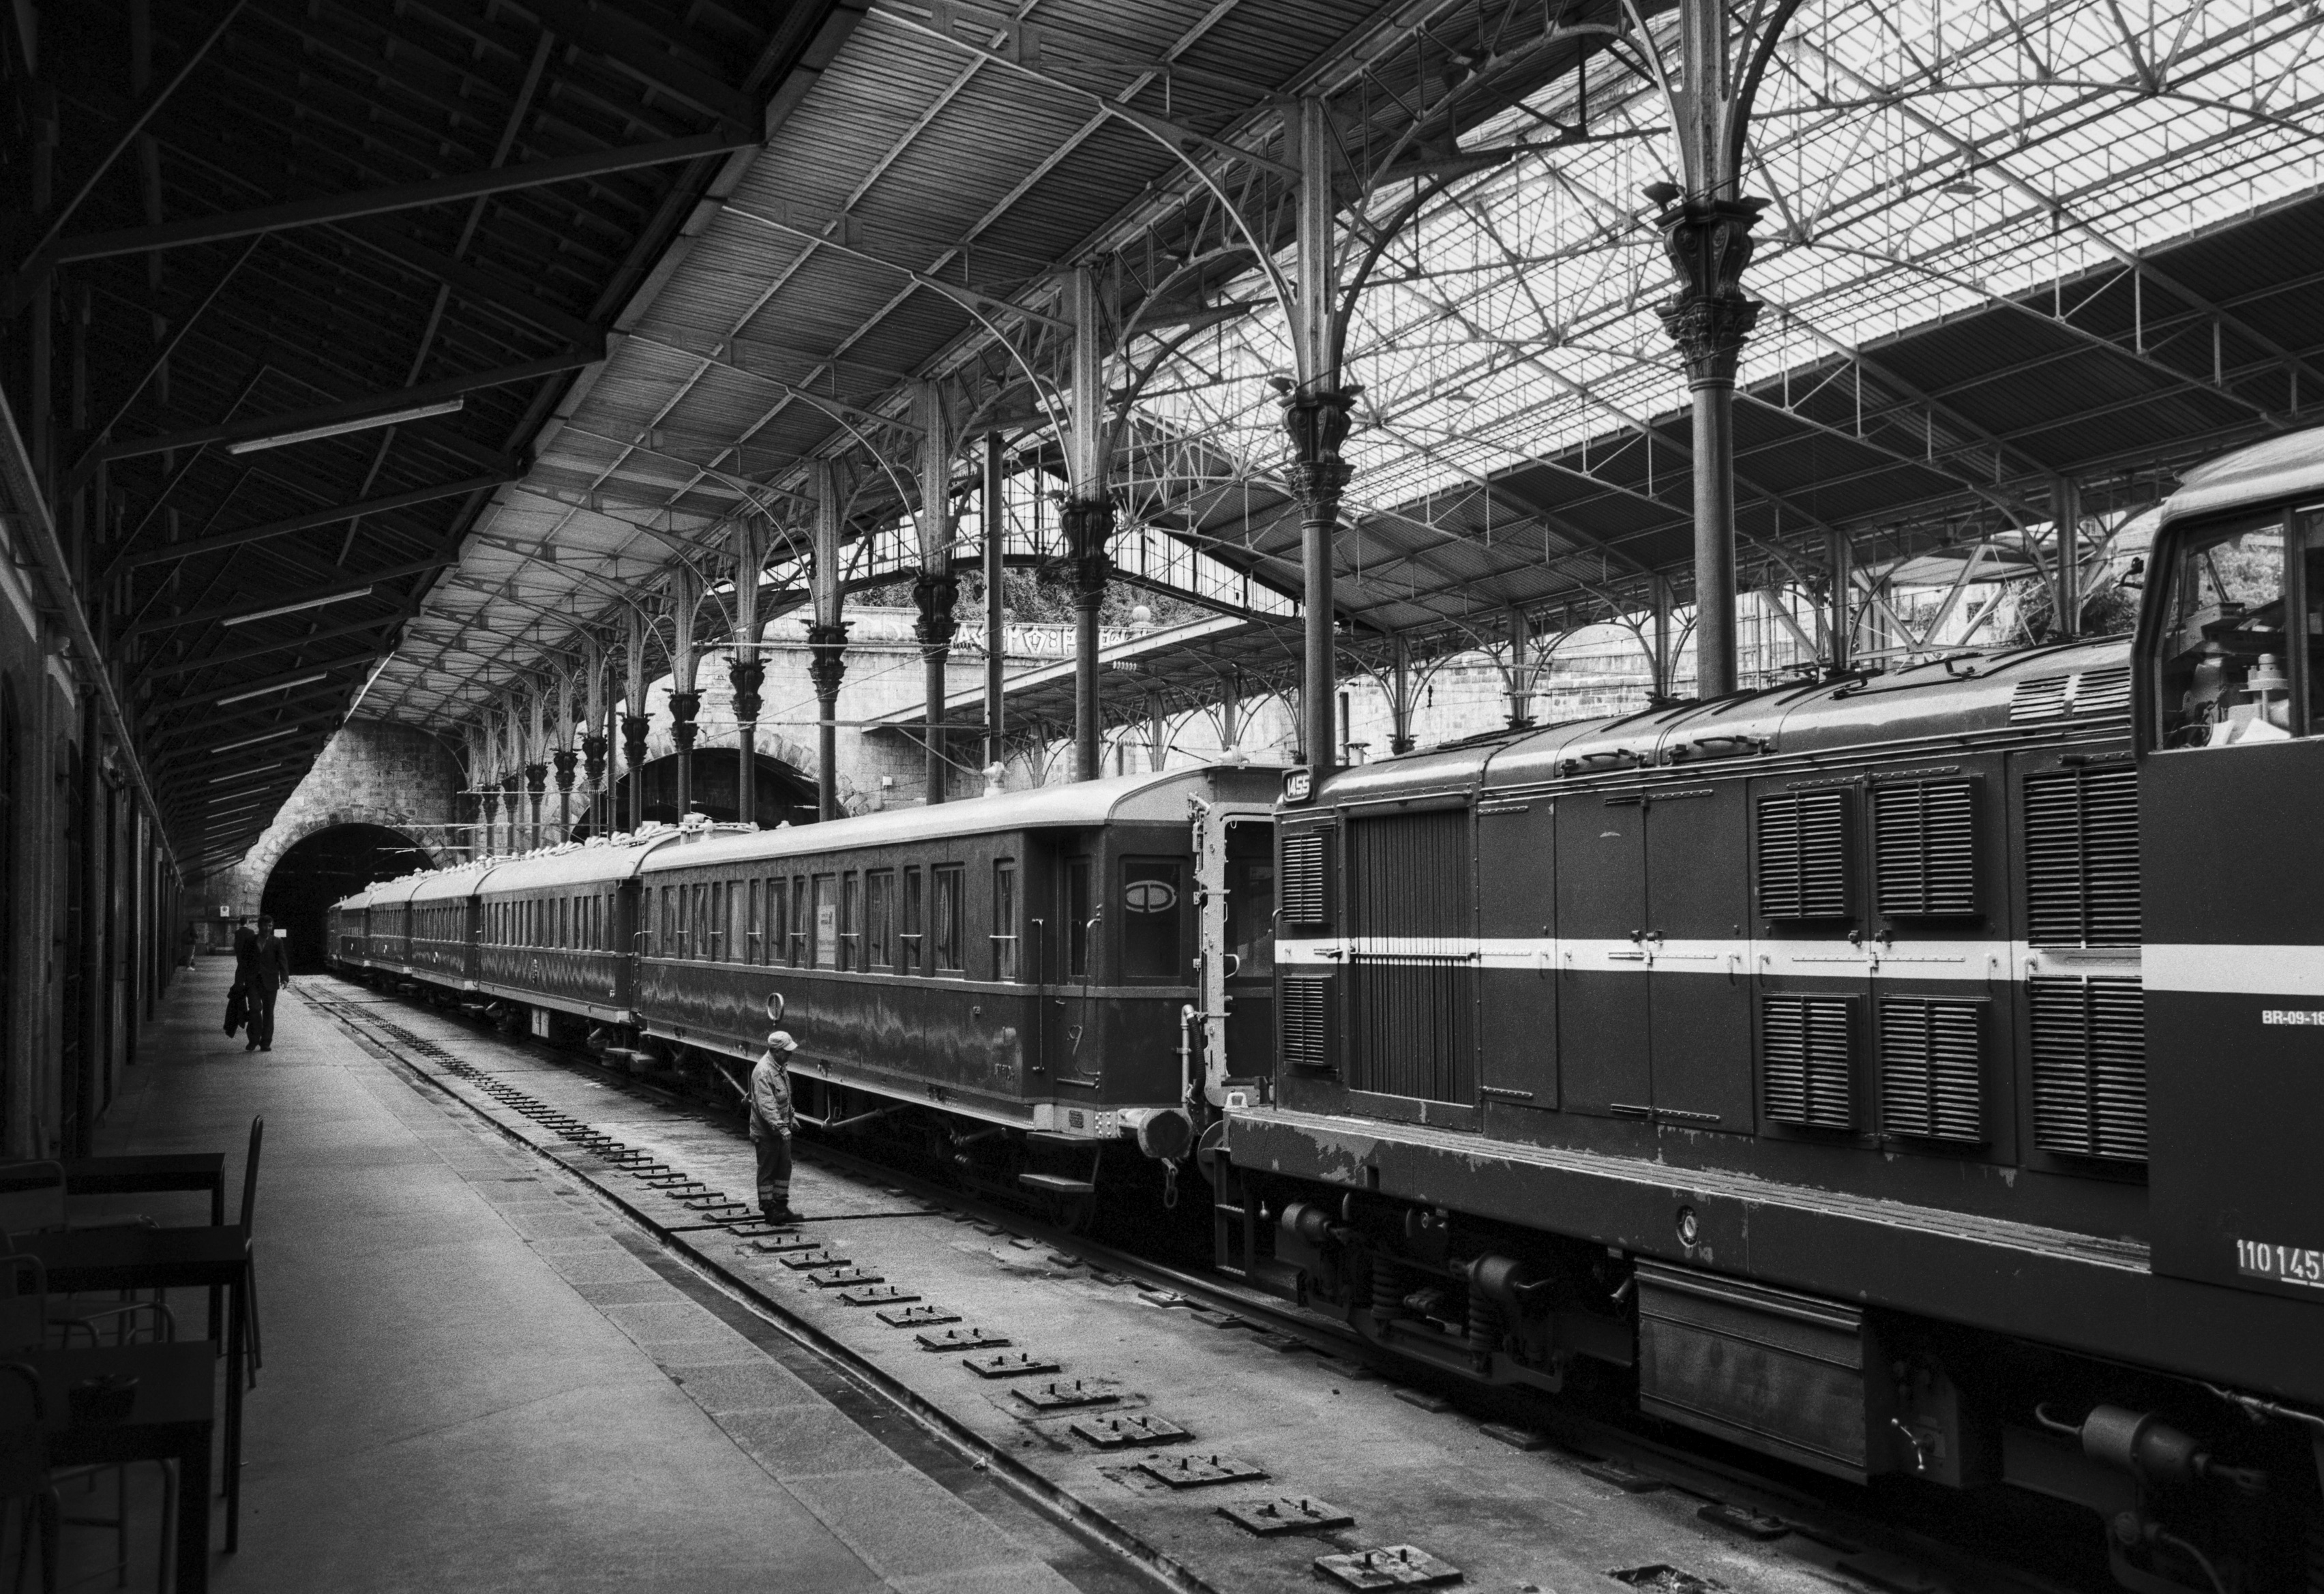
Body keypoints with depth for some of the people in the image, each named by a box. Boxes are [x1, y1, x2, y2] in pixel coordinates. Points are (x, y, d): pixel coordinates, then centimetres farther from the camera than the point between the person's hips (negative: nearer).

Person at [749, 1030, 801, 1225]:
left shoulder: (781, 1067, 8)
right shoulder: (763, 1072, -24)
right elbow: (766, 1105, -30)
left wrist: (790, 1117, 27)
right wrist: (780, 1127, -35)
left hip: (781, 1130, 9)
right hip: (766, 1131, -9)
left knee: (784, 1167, 13)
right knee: (767, 1171, 2)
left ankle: (781, 1207, 23)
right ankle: (769, 1210, 11)